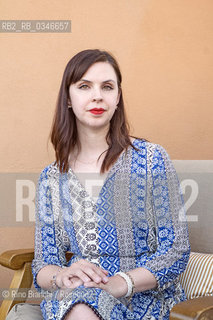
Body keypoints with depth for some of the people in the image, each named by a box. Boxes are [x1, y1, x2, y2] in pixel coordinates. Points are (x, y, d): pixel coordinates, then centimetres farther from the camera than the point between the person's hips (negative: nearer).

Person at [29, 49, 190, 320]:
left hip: (144, 296, -1)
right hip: (74, 295, 2)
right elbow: (42, 265, 7)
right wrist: (61, 275, -17)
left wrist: (121, 283, -21)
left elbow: (176, 250, -5)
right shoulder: (51, 178, 6)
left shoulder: (151, 159, -3)